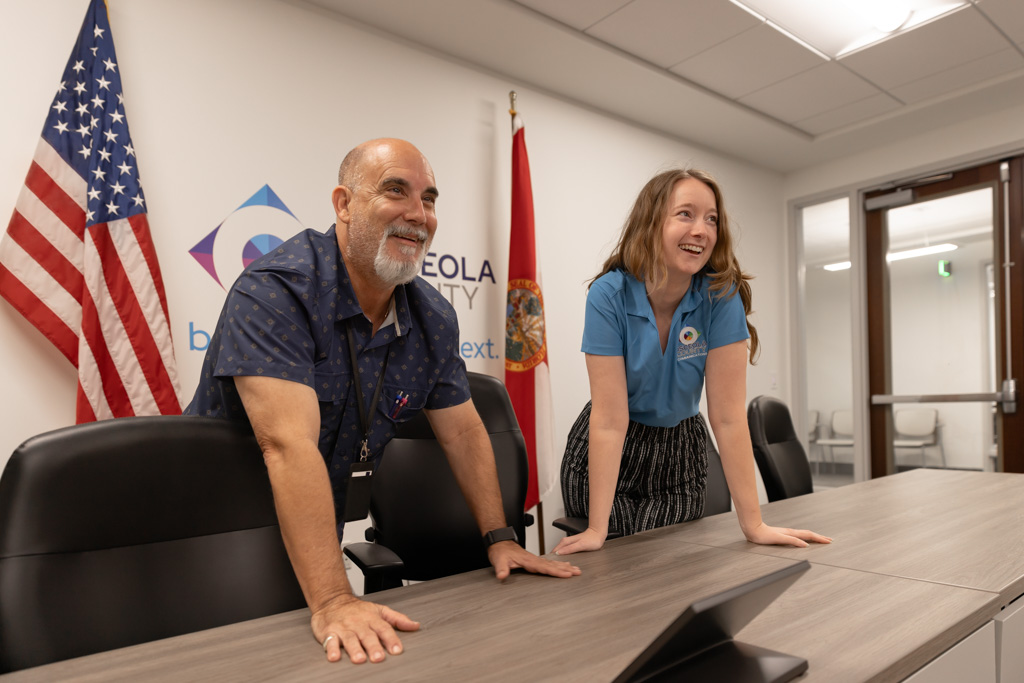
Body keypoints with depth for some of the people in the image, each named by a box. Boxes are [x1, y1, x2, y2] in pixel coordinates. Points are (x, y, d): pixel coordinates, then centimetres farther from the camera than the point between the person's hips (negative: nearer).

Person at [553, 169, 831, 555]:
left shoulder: (722, 295, -20)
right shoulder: (609, 295, -24)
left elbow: (727, 415, -19)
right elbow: (610, 419, -26)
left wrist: (753, 524, -19)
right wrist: (596, 530, -28)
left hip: (679, 457, 2)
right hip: (604, 461, -1)